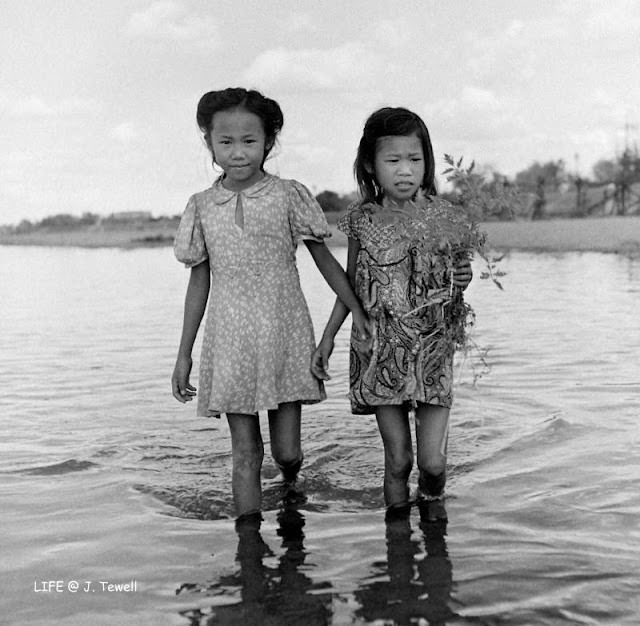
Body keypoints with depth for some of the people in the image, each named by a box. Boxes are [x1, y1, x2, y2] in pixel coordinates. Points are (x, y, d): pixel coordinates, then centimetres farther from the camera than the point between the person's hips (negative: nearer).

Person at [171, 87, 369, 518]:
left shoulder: (288, 196, -3)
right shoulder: (202, 207, 4)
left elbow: (325, 259, 4)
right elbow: (199, 283, 10)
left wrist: (358, 312, 0)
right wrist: (184, 355, 11)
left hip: (285, 338, -1)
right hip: (231, 345, 2)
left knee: (286, 450, 3)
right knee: (246, 453, 5)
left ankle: (291, 490, 37)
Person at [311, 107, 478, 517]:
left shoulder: (443, 218, -3)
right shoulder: (363, 221, -1)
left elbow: (455, 281, 11)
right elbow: (351, 285, 11)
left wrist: (462, 280, -12)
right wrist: (327, 339, 10)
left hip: (433, 351, 0)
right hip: (381, 352, 0)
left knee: (433, 461, -2)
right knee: (397, 460, 4)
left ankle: (433, 503, 30)